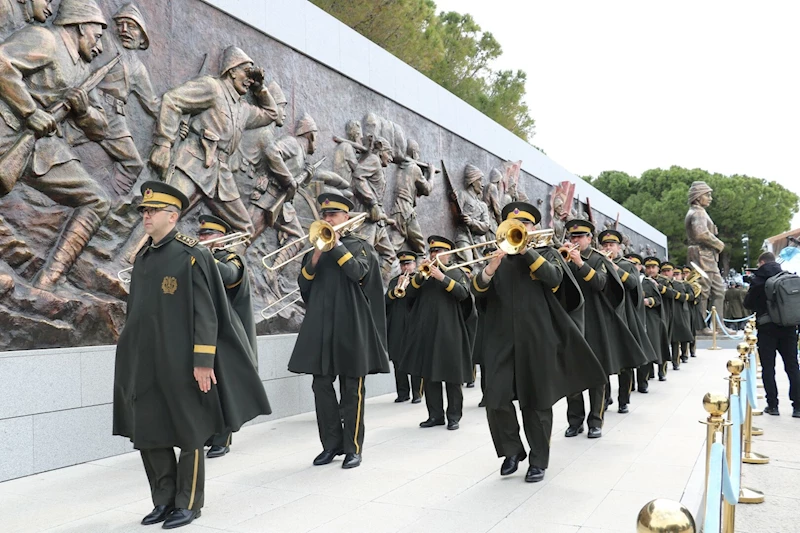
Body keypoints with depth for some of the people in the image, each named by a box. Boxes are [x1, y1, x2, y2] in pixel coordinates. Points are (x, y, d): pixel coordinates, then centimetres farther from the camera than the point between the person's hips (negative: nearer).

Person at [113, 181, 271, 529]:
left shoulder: (192, 255, -9)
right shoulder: (142, 256, 11)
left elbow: (206, 312, -13)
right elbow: (135, 309, 17)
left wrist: (203, 361, -17)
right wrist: (131, 356, 17)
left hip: (181, 363, -7)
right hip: (145, 365, 7)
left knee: (189, 434, 6)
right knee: (147, 434, 11)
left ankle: (188, 504, 20)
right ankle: (164, 500, 27)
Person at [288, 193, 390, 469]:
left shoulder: (360, 246, 6)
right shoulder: (317, 247, 17)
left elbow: (357, 272, -14)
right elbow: (303, 285, 8)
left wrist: (336, 244, -11)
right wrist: (315, 258, -7)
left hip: (351, 325, -4)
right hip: (320, 325, 4)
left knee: (352, 388, 1)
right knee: (321, 386, 3)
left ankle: (353, 447, 9)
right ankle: (331, 444, 15)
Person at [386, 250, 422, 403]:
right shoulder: (394, 281, 17)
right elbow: (386, 300, 6)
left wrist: (408, 287, -13)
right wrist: (396, 289, -9)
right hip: (396, 327, 4)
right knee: (398, 361, 4)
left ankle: (417, 393, 3)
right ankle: (402, 392, 12)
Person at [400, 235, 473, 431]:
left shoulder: (455, 272, 6)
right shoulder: (424, 273, 17)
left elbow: (463, 293, -12)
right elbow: (409, 294, 5)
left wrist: (442, 277, -19)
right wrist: (420, 276, -10)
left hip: (449, 332, -4)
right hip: (426, 331, 4)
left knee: (452, 375, 0)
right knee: (428, 374, 5)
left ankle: (453, 416, 8)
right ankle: (435, 415, 13)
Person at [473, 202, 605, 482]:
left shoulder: (546, 253, 9)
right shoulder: (499, 256, 12)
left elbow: (554, 277, -14)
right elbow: (477, 291, -2)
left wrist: (526, 249, -17)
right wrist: (491, 267, -20)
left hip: (537, 339, -2)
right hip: (502, 339, 2)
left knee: (536, 401, 4)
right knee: (496, 400, -5)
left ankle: (539, 461, 20)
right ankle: (512, 450, 18)